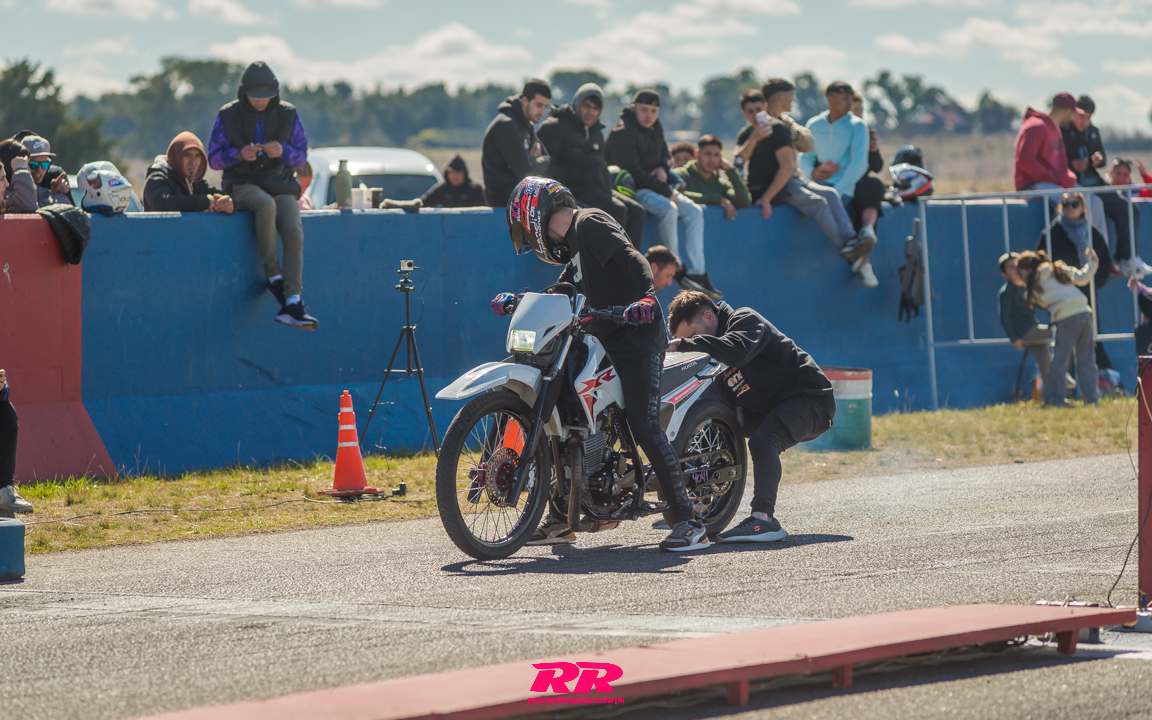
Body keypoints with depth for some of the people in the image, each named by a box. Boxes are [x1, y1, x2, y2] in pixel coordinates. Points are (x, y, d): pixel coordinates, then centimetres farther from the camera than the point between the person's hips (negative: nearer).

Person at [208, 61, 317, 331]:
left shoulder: (288, 115, 8)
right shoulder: (228, 116, 3)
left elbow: (302, 155, 10)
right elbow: (214, 158, 4)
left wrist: (282, 151, -13)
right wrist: (239, 154, -16)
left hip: (282, 186, 2)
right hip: (243, 185, -2)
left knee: (294, 233, -26)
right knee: (266, 205, -39)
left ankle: (292, 303, -30)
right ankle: (273, 275, -27)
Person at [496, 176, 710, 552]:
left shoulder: (590, 224, -9)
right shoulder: (574, 240, 22)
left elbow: (632, 259, -23)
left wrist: (646, 298, -39)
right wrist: (517, 301, 15)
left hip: (638, 338, -11)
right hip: (604, 341, 11)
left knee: (644, 426, -19)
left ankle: (689, 523, -19)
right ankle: (562, 519, 22)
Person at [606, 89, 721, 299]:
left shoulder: (655, 128, 12)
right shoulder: (623, 132, -16)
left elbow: (665, 154, 27)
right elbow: (632, 172, -22)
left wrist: (663, 168, -1)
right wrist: (666, 192, -20)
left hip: (654, 185, 9)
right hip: (632, 188, -9)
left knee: (694, 211, -6)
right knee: (668, 209, -33)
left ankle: (696, 272, -14)